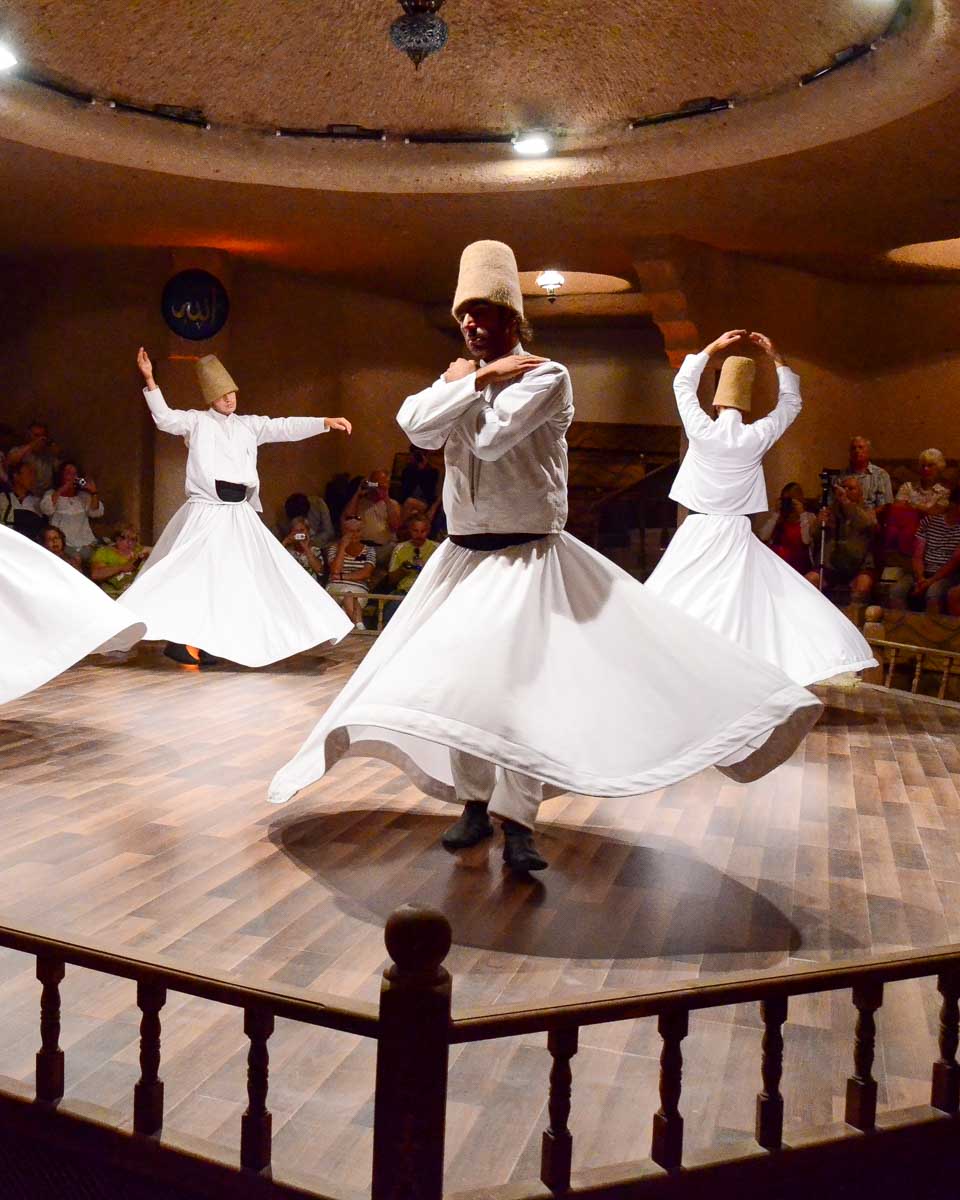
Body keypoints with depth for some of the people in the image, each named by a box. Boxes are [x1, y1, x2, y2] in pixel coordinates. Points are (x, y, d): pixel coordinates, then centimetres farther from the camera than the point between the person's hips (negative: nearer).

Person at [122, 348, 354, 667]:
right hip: (206, 512, -5)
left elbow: (285, 427, 6)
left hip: (239, 514, 5)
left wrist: (325, 422, -4)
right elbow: (165, 418, -10)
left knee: (245, 576, 8)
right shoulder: (197, 421, 3)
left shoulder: (248, 425, 13)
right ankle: (180, 639, -5)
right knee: (194, 574, -9)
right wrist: (150, 381, -21)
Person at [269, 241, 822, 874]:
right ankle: (474, 803, 19)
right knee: (456, 678, 6)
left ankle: (516, 820, -8)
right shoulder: (460, 377, 12)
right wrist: (474, 381, -12)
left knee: (519, 679, -15)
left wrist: (463, 383, -6)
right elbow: (415, 425, -8)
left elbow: (490, 438, -22)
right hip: (464, 555, 6)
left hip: (527, 556, -6)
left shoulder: (546, 376, -7)